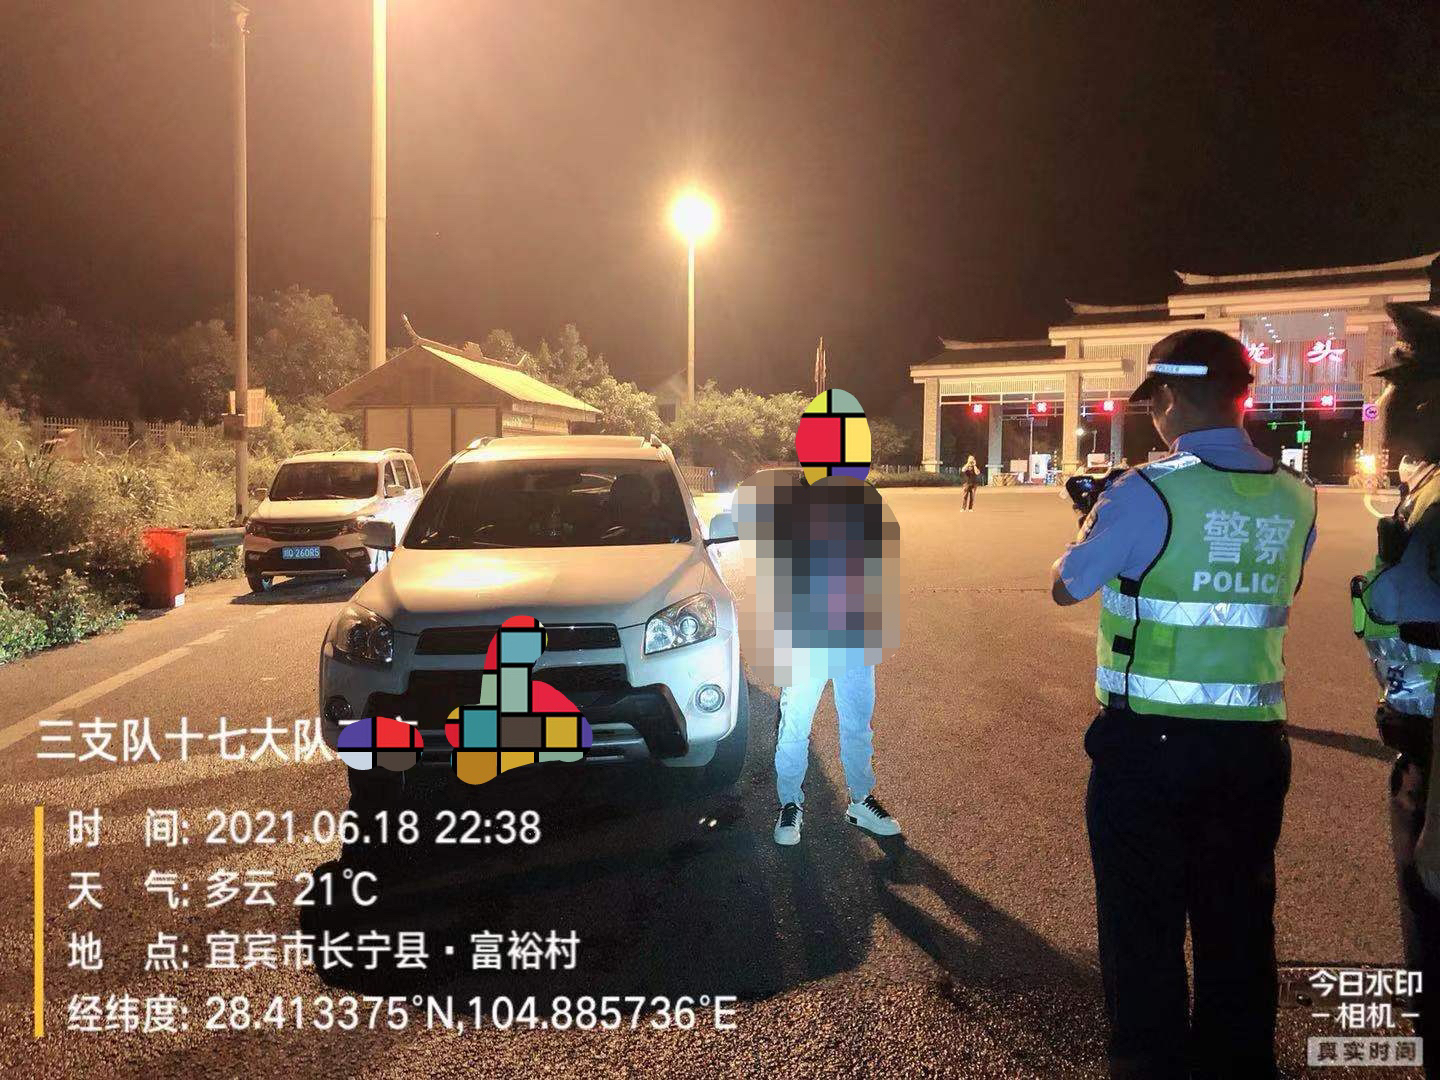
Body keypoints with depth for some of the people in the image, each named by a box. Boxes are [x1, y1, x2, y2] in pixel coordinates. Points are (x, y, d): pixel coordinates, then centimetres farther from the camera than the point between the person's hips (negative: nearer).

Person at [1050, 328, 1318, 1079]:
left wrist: (1092, 526, 16)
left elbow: (1065, 587, -4)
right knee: (1240, 925, 19)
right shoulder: (1295, 499, 0)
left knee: (1144, 927, 11)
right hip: (1253, 744, 5)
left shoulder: (1147, 492, -16)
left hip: (1149, 743, -5)